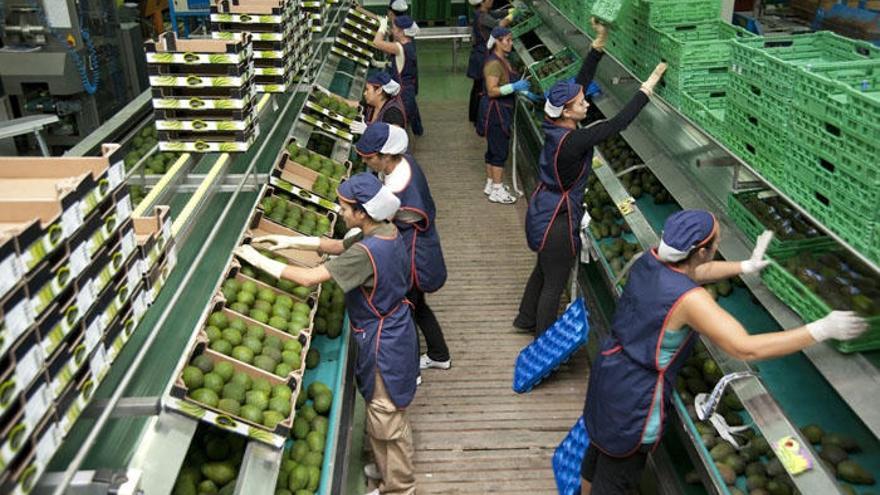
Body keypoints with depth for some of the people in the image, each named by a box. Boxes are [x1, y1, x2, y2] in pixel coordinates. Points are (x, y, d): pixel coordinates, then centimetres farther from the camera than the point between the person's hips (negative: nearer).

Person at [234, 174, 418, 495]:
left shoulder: (367, 252, -31)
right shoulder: (385, 232, -3)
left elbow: (309, 278, -27)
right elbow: (338, 246, 11)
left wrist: (260, 261, -16)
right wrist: (292, 242, 4)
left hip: (383, 343, -9)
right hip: (391, 333, 9)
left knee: (387, 421, 9)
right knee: (384, 415, 26)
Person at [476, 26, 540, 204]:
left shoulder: (502, 60, 12)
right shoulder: (494, 63, -20)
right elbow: (492, 91, -24)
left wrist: (524, 92, 11)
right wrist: (514, 87, -30)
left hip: (501, 110, 10)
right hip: (495, 111, -10)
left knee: (493, 149, 16)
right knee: (500, 150, -4)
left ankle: (490, 184, 26)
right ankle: (497, 190, 3)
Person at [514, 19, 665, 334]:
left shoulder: (555, 125, -6)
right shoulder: (572, 141, -30)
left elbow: (581, 81, -1)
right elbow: (617, 124, -29)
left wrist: (599, 43, -5)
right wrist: (647, 87, -23)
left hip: (543, 210, 9)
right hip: (557, 219, -9)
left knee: (543, 270, 27)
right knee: (554, 283, 8)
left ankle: (526, 319, 46)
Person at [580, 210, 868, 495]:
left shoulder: (650, 260, -7)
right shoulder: (689, 299, -31)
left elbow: (694, 271, 14)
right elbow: (745, 349, -29)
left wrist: (747, 266, 22)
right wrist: (822, 330, -22)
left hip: (609, 369, 8)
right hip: (634, 395, -8)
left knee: (597, 449, 29)